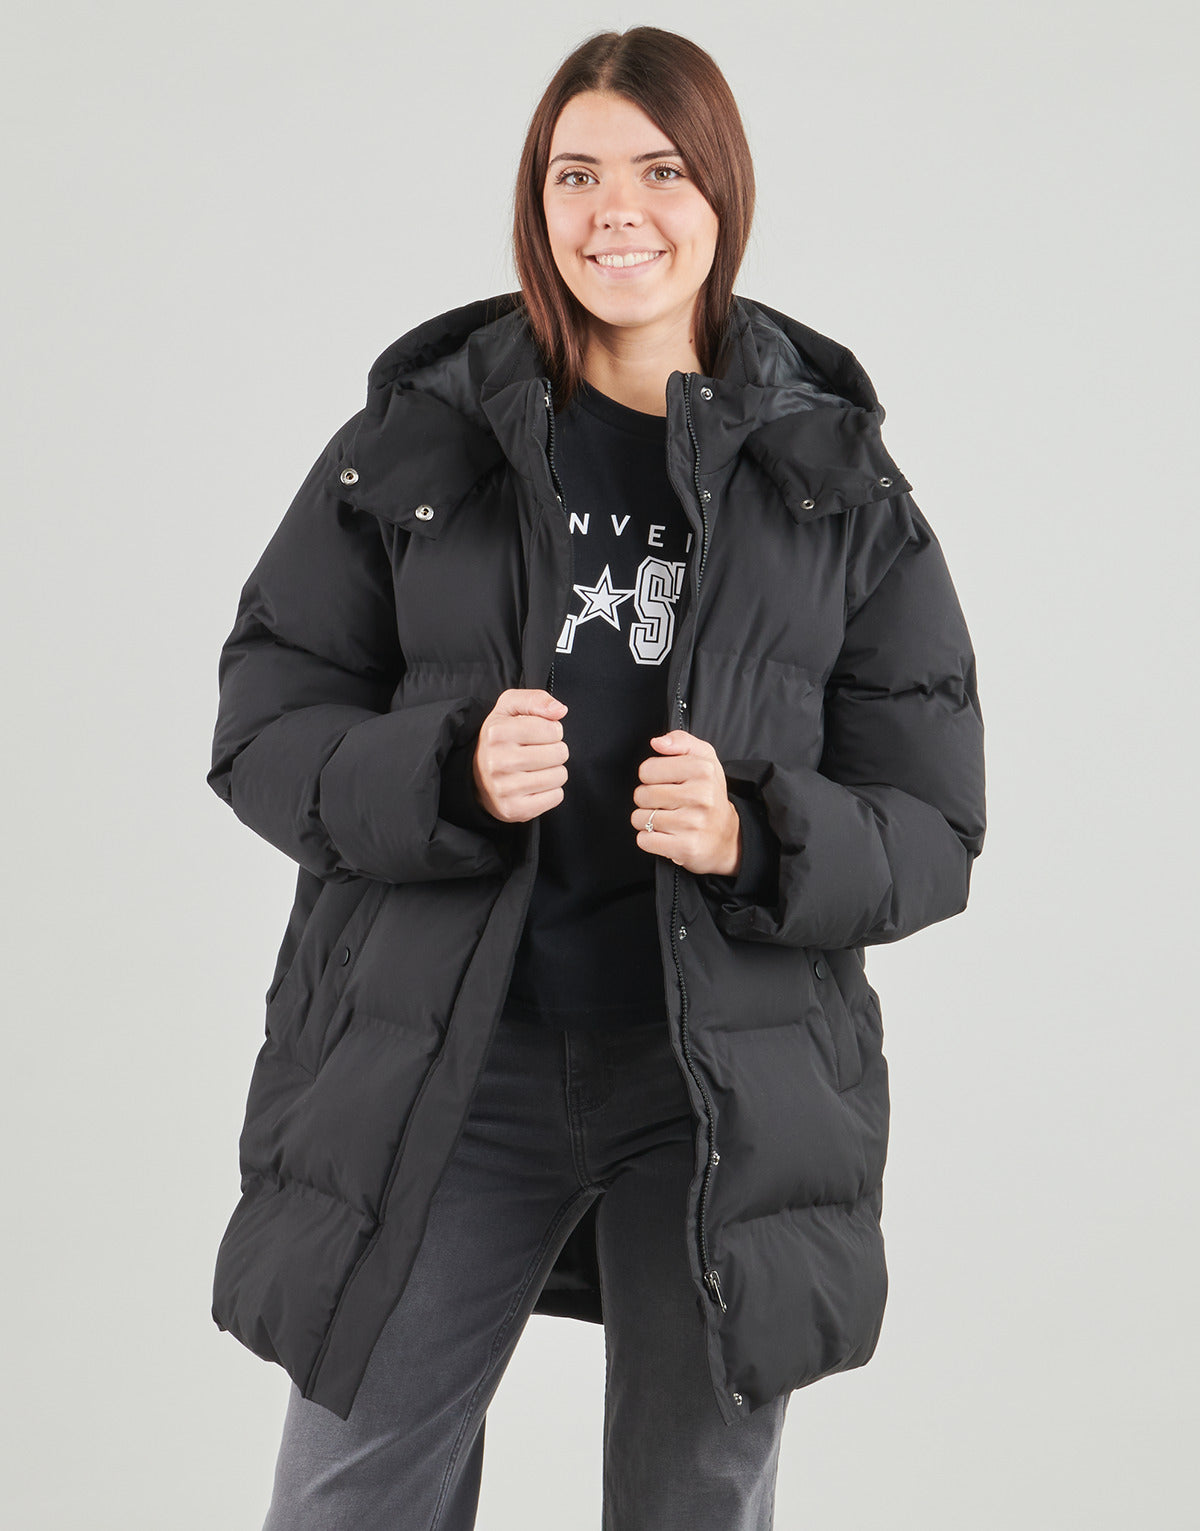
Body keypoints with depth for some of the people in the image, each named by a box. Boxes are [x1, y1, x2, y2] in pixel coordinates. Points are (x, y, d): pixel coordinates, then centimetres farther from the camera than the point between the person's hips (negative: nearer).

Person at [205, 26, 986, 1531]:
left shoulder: (841, 488, 2)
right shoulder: (413, 444, 2)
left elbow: (933, 832, 2)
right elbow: (261, 726, 3)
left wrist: (757, 838, -18)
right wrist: (446, 775, -17)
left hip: (733, 1085, 1)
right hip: (439, 1068, 0)